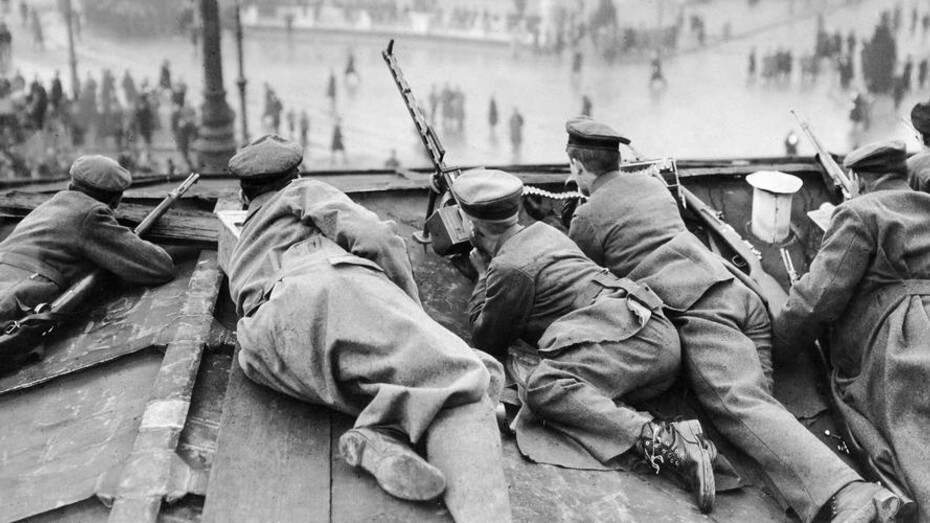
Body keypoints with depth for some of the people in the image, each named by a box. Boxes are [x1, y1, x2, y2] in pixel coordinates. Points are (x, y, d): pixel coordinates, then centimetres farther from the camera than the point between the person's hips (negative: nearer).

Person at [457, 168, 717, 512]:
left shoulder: (508, 267, -2)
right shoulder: (543, 231, 26)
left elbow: (487, 344, 10)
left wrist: (482, 277, 20)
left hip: (629, 333, -10)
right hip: (659, 336, 10)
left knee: (543, 385, -26)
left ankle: (665, 442, -40)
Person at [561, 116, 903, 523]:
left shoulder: (587, 218, 10)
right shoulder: (653, 184, 31)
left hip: (695, 305, -9)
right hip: (740, 290, 9)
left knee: (739, 407, -22)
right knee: (757, 401, 3)